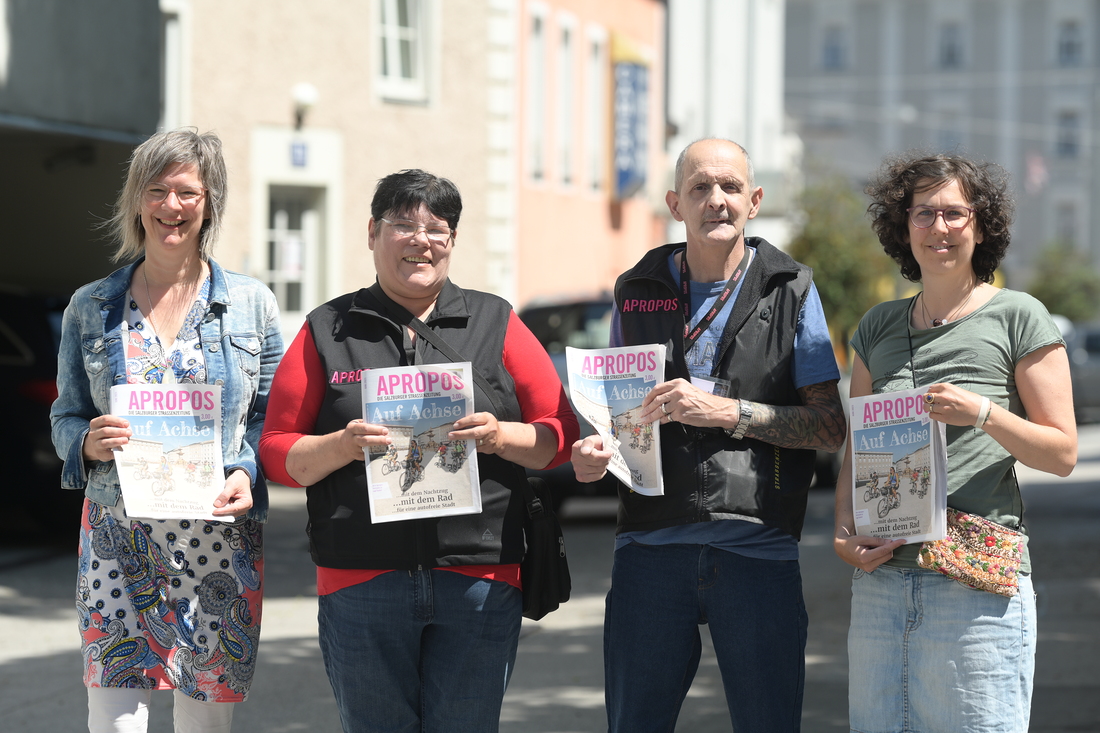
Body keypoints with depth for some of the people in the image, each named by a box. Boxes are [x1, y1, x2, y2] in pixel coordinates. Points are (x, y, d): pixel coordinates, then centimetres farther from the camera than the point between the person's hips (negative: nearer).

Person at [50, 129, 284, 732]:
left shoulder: (251, 303, 6)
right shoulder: (90, 308, 8)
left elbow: (273, 413, 8)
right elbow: (65, 416, 12)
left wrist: (247, 474, -10)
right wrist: (90, 442, -11)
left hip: (220, 539, 0)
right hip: (118, 537, 0)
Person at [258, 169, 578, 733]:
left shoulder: (496, 324, 11)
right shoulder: (327, 331, 9)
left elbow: (560, 436, 8)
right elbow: (278, 453, 6)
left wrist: (501, 437, -12)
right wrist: (343, 446, -13)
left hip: (479, 579, 0)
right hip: (361, 581, 0)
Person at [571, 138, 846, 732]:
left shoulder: (790, 292, 5)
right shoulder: (637, 293, 12)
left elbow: (832, 427, 0)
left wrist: (727, 411, -12)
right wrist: (592, 455, -2)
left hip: (757, 549, -2)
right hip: (651, 548, 2)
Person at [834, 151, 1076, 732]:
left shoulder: (1018, 318, 2)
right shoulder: (878, 327, 15)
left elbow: (1062, 453, 0)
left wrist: (983, 413, -16)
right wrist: (844, 533, 0)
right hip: (881, 580, 5)